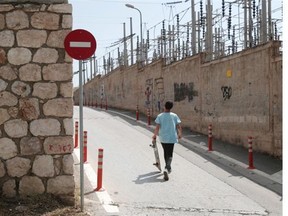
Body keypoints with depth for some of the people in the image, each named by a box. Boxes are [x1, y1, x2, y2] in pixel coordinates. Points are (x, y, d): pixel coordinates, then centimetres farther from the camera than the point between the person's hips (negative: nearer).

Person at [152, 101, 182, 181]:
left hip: (163, 138, 1)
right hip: (172, 138, -1)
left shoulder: (160, 116, -5)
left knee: (166, 153, 22)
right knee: (169, 154, 2)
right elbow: (179, 127, -3)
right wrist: (180, 134, 15)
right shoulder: (174, 116, -3)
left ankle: (168, 168, 35)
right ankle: (167, 169, -20)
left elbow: (157, 127, -10)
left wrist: (155, 135, 5)